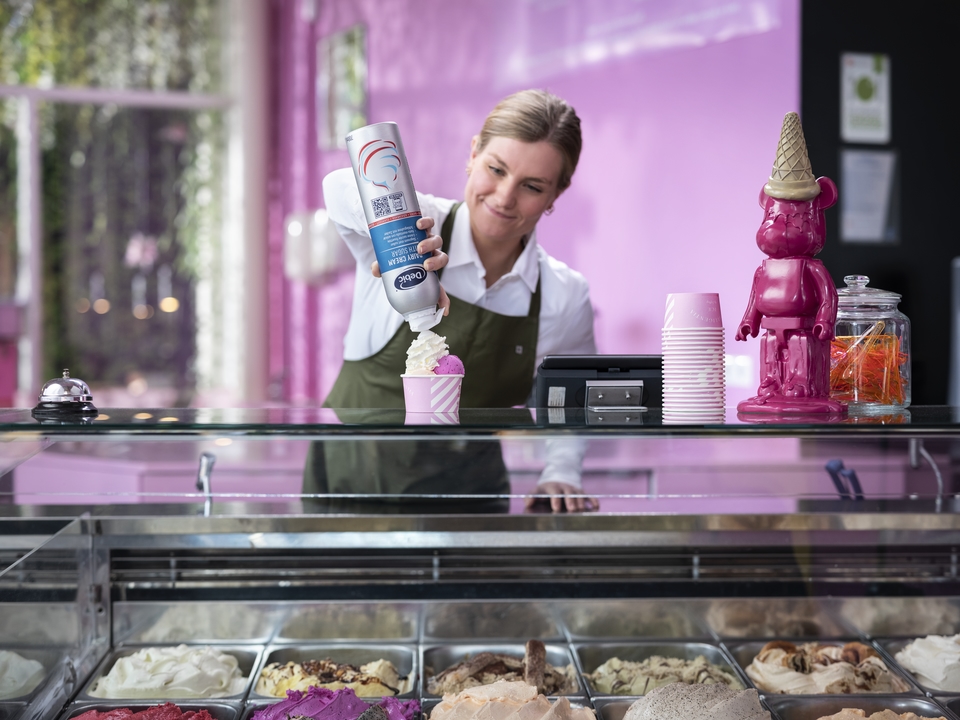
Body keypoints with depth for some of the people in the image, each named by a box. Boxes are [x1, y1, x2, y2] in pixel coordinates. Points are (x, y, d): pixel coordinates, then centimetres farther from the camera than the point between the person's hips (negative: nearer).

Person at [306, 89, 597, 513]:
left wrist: (560, 474, 0)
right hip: (351, 478, -1)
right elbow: (342, 188, -33)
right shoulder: (423, 226, -10)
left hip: (463, 494, 2)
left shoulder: (565, 298, 1)